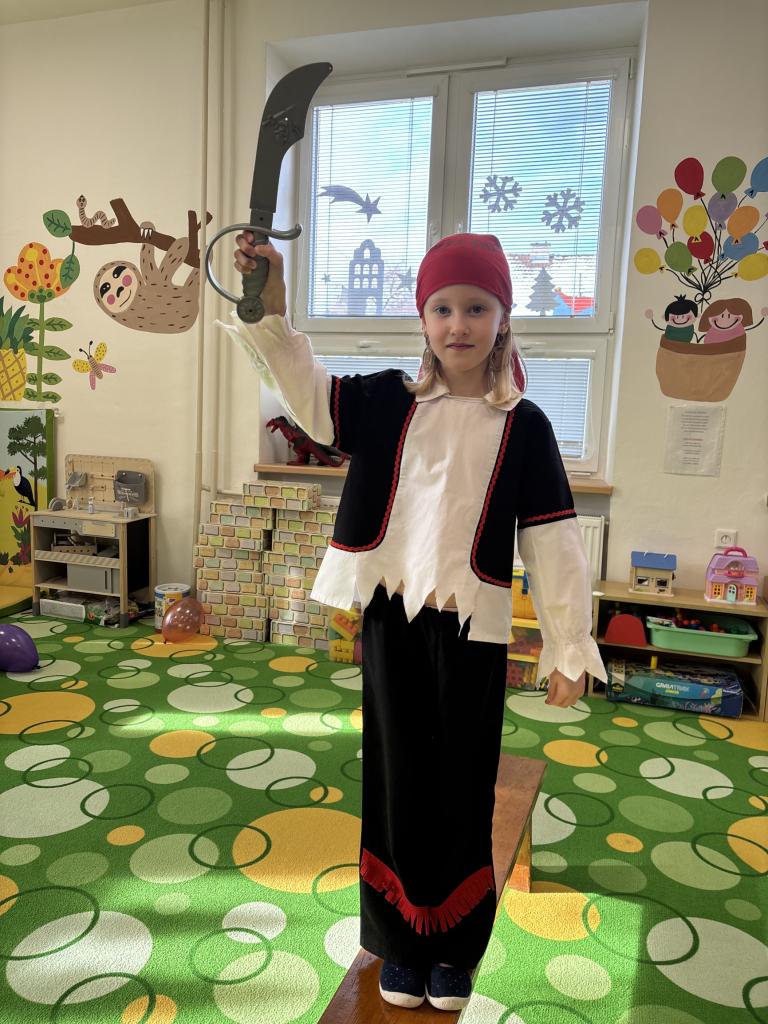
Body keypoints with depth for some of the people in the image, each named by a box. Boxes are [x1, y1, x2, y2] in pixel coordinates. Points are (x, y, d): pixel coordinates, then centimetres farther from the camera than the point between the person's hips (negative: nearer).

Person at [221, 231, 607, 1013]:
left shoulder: (523, 426, -2)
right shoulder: (387, 402, 3)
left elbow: (552, 543, -4)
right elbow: (308, 394, -4)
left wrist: (568, 649, -4)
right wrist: (270, 307, -18)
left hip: (472, 630, -1)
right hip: (390, 620, 1)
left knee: (463, 787, 11)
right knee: (397, 778, 13)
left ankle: (455, 948, 34)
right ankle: (401, 941, 34)